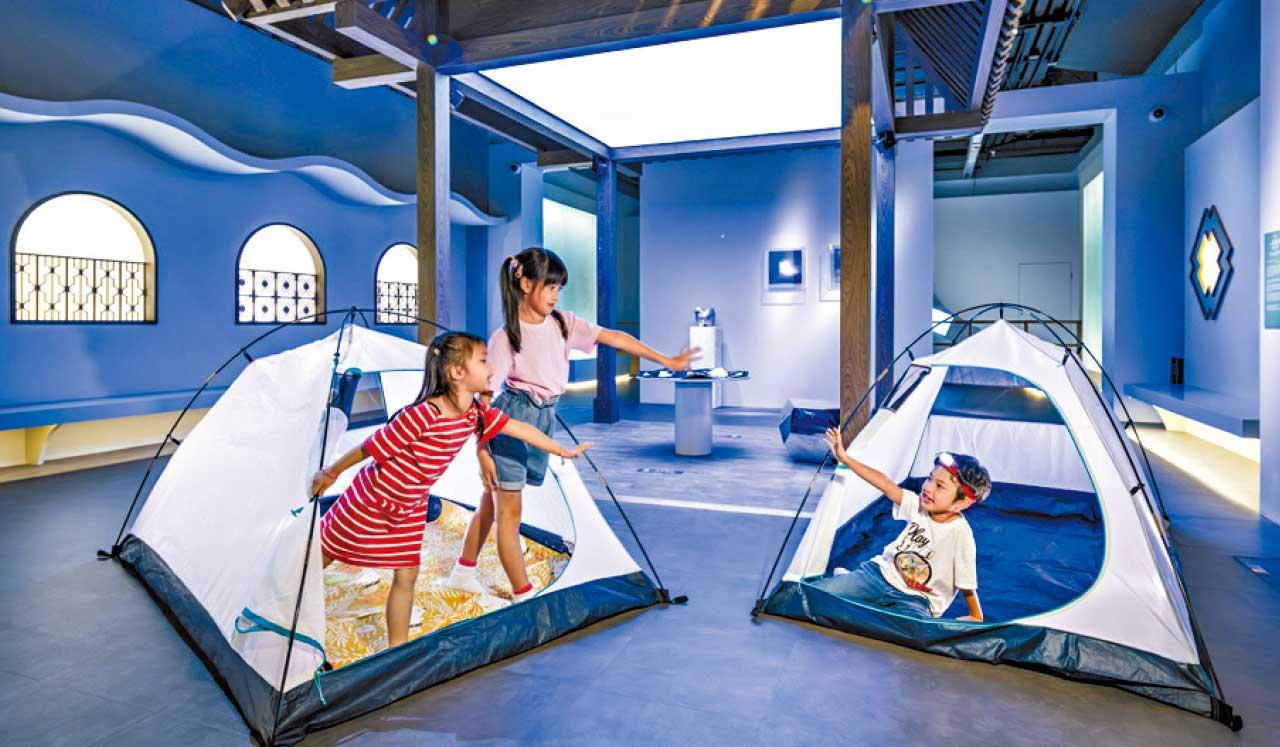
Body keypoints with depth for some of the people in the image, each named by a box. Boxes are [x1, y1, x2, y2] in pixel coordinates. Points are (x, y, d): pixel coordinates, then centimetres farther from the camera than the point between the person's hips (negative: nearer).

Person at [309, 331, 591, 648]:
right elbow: (370, 447, -24)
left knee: (406, 575, 10)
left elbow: (520, 428, -2)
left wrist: (562, 451, 6)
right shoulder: (422, 415, -36)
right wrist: (330, 473, -11)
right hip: (371, 501, -6)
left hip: (410, 508, 6)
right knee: (322, 556, 13)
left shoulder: (476, 414, -13)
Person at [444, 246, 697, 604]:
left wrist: (667, 361, -3)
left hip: (544, 418, 6)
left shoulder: (562, 322, 0)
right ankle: (523, 595, 13)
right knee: (509, 510, 3)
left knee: (495, 501, 19)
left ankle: (463, 571, 37)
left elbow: (614, 337, -2)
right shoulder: (504, 338, -14)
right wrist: (481, 450, -16)